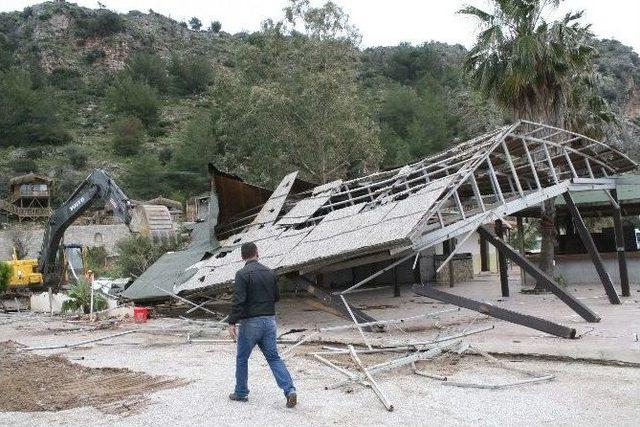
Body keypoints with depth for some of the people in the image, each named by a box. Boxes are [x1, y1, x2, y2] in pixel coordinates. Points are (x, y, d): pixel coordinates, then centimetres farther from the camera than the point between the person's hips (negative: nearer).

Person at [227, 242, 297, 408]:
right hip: (269, 321, 5)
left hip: (250, 322, -5)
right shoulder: (270, 272, 6)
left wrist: (232, 322, -20)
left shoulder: (243, 274, -13)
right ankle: (290, 390, -5)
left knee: (242, 358, 13)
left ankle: (241, 393, 24)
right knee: (274, 357, 8)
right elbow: (276, 296, 12)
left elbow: (238, 300, -21)